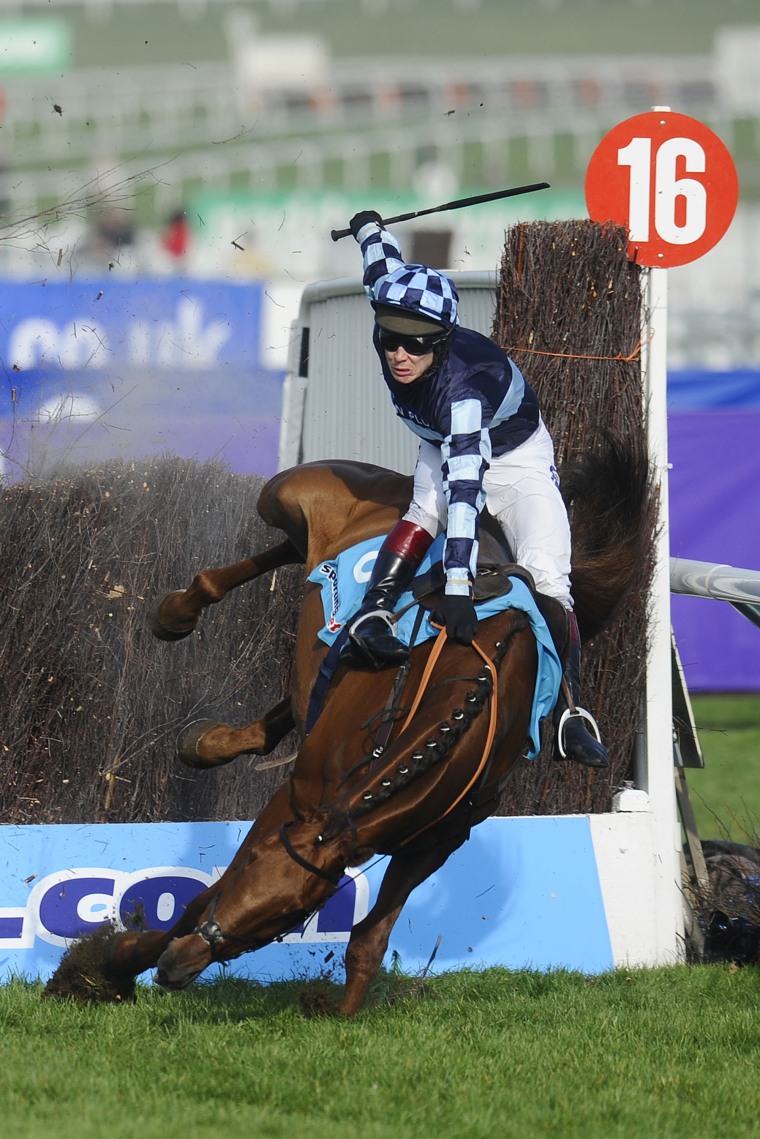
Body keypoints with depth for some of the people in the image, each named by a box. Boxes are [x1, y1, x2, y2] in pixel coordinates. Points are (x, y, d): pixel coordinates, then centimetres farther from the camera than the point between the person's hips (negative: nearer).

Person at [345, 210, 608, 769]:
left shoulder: (462, 383, -43)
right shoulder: (392, 322, -26)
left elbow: (466, 486, -49)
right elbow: (385, 263, -2)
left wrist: (458, 586, -55)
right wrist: (369, 227, 22)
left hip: (516, 455, -6)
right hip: (442, 448, 6)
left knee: (548, 577, -20)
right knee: (425, 511, -28)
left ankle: (569, 711, -26)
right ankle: (373, 614, -30)